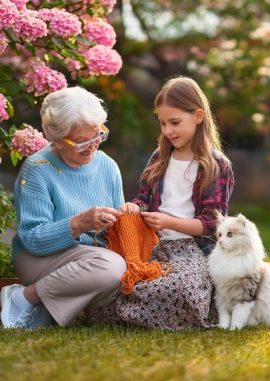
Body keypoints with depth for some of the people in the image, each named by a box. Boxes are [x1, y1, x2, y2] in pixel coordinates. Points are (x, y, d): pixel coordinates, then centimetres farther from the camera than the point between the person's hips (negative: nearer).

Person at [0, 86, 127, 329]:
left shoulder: (107, 166, 5)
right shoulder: (37, 170, -11)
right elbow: (32, 239, -17)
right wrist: (79, 224, -30)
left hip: (95, 257, 6)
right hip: (40, 257, -6)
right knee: (111, 266, -33)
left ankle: (43, 313, -10)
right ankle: (24, 298, -16)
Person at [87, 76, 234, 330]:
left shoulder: (217, 165, -1)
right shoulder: (160, 158, 16)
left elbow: (212, 223, -5)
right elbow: (145, 197, 20)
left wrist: (169, 221, -18)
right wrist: (135, 207, -5)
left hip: (193, 249, -4)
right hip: (155, 244, 4)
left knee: (184, 287, -38)